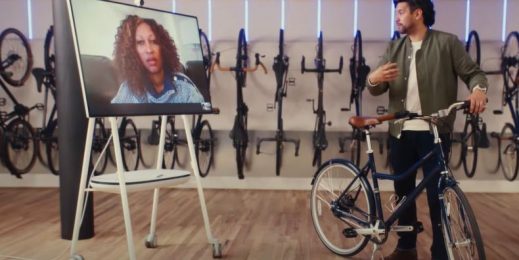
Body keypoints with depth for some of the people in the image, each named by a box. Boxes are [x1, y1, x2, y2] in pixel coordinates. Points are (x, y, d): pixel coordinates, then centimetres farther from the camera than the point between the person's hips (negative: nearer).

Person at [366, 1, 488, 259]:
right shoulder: (394, 48, 12)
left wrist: (478, 89, -23)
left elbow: (473, 72, 0)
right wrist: (373, 79, -17)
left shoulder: (447, 43, 1)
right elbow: (377, 90, 7)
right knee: (403, 191, 13)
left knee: (436, 195, -1)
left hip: (434, 132, -4)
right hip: (400, 132, 5)